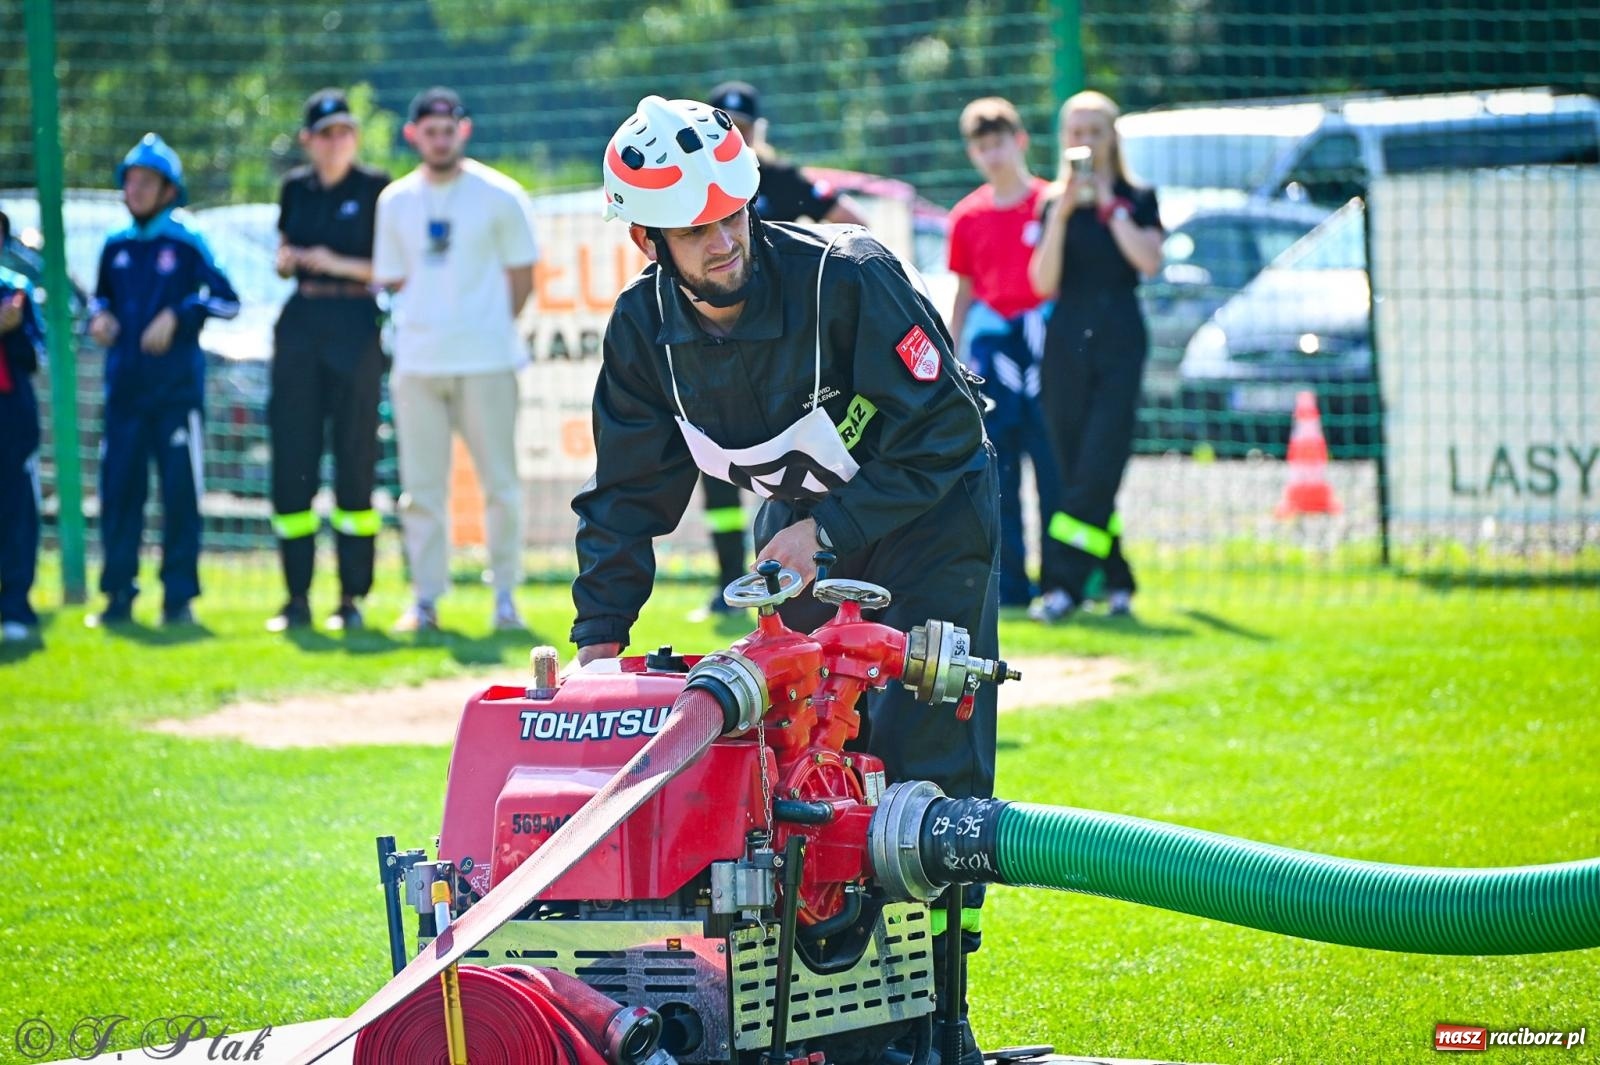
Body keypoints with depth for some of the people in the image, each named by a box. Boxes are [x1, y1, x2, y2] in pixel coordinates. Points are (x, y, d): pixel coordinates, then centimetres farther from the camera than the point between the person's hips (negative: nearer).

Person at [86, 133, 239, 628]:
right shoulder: (115, 247, 11)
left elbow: (225, 299, -5)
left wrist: (177, 316, -15)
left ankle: (179, 597, 4)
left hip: (177, 388, -4)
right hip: (125, 388, 4)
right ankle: (118, 595, 7)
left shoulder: (186, 244, -1)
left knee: (180, 492, -2)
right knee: (119, 489, 1)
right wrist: (99, 318, 2)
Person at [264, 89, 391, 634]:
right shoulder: (295, 188, 12)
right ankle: (297, 597, 8)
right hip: (300, 323, 4)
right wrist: (287, 259, -1)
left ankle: (352, 598, 1)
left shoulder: (375, 187, -1)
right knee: (291, 460, 2)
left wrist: (340, 263, -15)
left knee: (355, 460, -4)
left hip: (354, 324, -4)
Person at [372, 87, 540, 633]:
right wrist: (428, 324, 4)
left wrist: (492, 328, 1)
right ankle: (425, 600, 7)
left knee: (500, 482, -2)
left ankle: (505, 596, 7)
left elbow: (521, 274, 5)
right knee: (420, 487, 3)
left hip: (485, 361, -3)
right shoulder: (395, 202, 10)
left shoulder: (499, 196, 1)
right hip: (417, 362, 3)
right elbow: (393, 278, 14)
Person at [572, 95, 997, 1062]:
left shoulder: (850, 279, -28)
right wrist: (601, 635, -10)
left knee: (928, 759, -12)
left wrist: (828, 530, -25)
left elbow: (943, 434, -23)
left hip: (927, 519, -5)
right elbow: (629, 495, -1)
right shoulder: (645, 329, -11)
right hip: (801, 525, 5)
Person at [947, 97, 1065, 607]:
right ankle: (1008, 580, 7)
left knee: (1053, 464, -4)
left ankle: (1059, 576, 2)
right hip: (990, 344, 3)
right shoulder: (968, 216, 10)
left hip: (1043, 340, -3)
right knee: (996, 471, 3)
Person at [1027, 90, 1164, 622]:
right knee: (1077, 471, 3)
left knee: (1097, 468, -12)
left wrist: (1107, 204, -10)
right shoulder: (1053, 204, 9)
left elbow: (1148, 259, -13)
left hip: (1119, 340, -3)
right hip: (1066, 341, 3)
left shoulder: (1137, 199, 5)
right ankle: (1117, 582, 13)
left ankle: (1069, 585, -16)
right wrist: (1063, 214, -11)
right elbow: (1044, 282, -2)